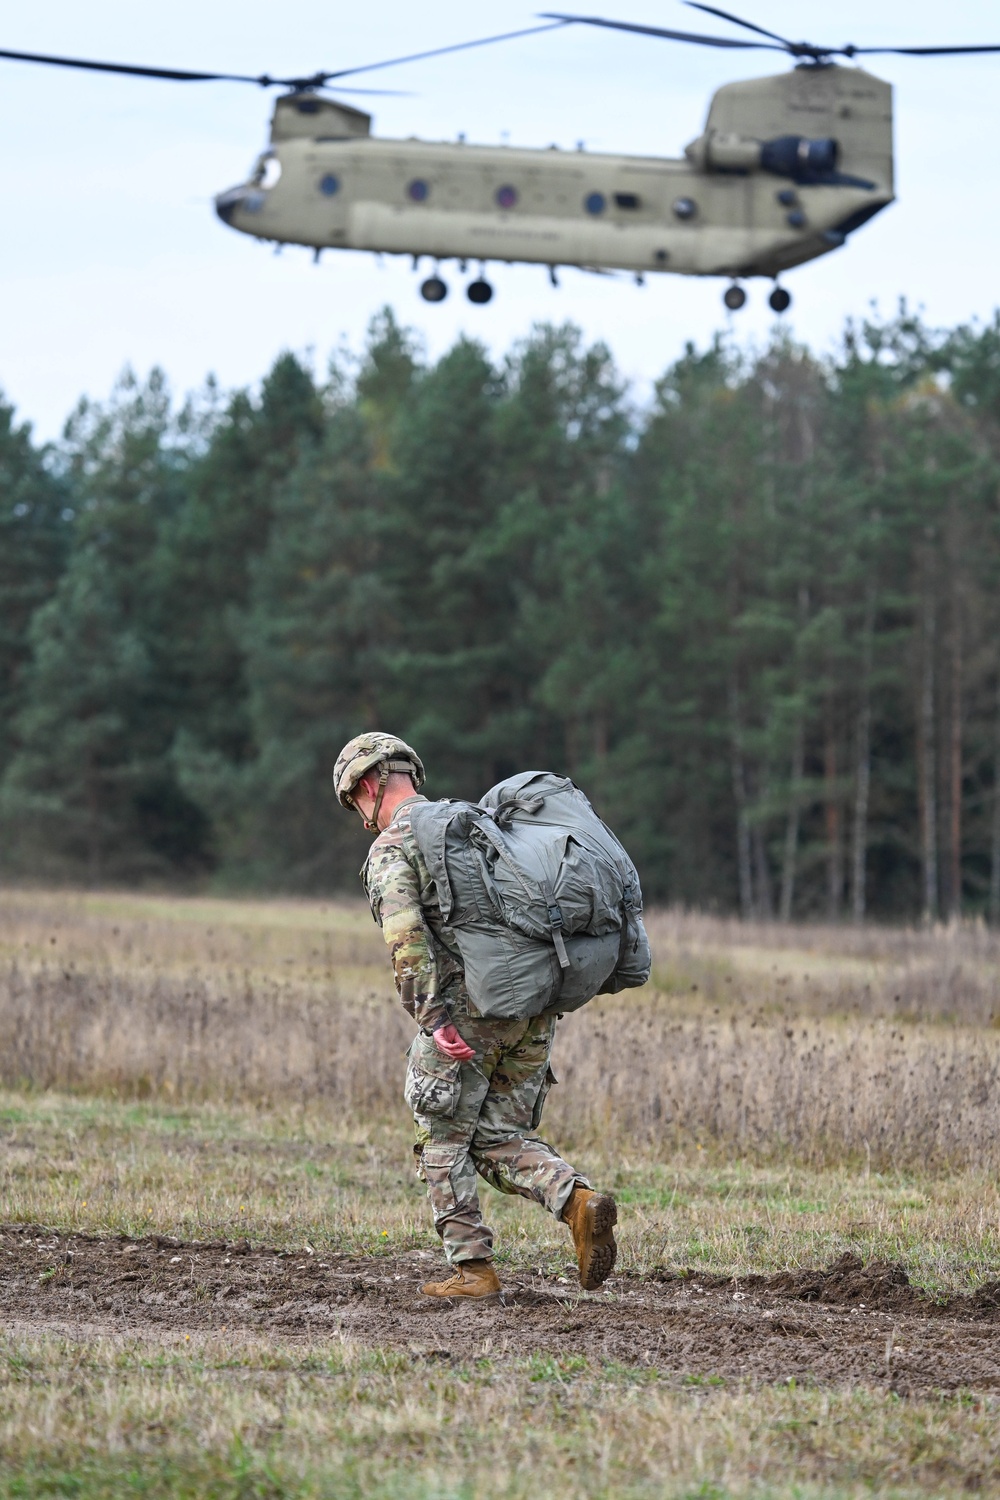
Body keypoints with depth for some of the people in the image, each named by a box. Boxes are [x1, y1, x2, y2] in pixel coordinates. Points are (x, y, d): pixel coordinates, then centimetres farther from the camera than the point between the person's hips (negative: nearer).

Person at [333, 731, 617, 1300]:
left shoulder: (390, 851, -2)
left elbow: (406, 939, -18)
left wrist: (434, 1019, -22)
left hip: (466, 1010, -7)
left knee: (445, 1144, 9)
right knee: (500, 1139, 13)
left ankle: (473, 1269, 8)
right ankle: (579, 1201, -11)